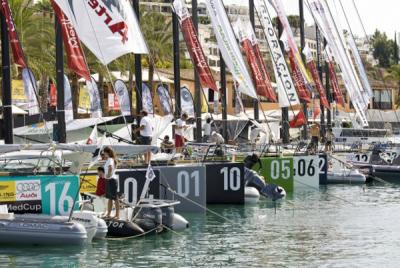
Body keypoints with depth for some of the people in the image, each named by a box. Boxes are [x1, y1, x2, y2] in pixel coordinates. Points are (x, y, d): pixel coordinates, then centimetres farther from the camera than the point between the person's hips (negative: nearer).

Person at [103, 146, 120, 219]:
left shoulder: (110, 159, -15)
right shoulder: (109, 160, 15)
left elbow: (110, 167, -33)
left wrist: (108, 175, -23)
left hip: (111, 180, -11)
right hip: (108, 180, 11)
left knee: (115, 198, -7)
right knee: (109, 198, 15)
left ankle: (117, 215, -5)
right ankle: (108, 214, 22)